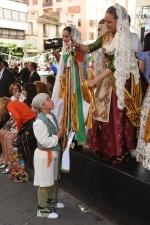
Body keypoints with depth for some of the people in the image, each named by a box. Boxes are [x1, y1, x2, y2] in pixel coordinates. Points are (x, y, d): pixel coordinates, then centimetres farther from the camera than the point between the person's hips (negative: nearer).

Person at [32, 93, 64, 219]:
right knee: (44, 183, 4)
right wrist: (58, 136, -15)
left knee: (52, 179, 23)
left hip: (54, 152, 9)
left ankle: (49, 200, 43)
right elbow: (44, 142, -26)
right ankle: (42, 209, 20)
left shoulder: (52, 116, 3)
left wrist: (61, 133, -4)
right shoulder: (39, 122, -24)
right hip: (44, 155, -9)